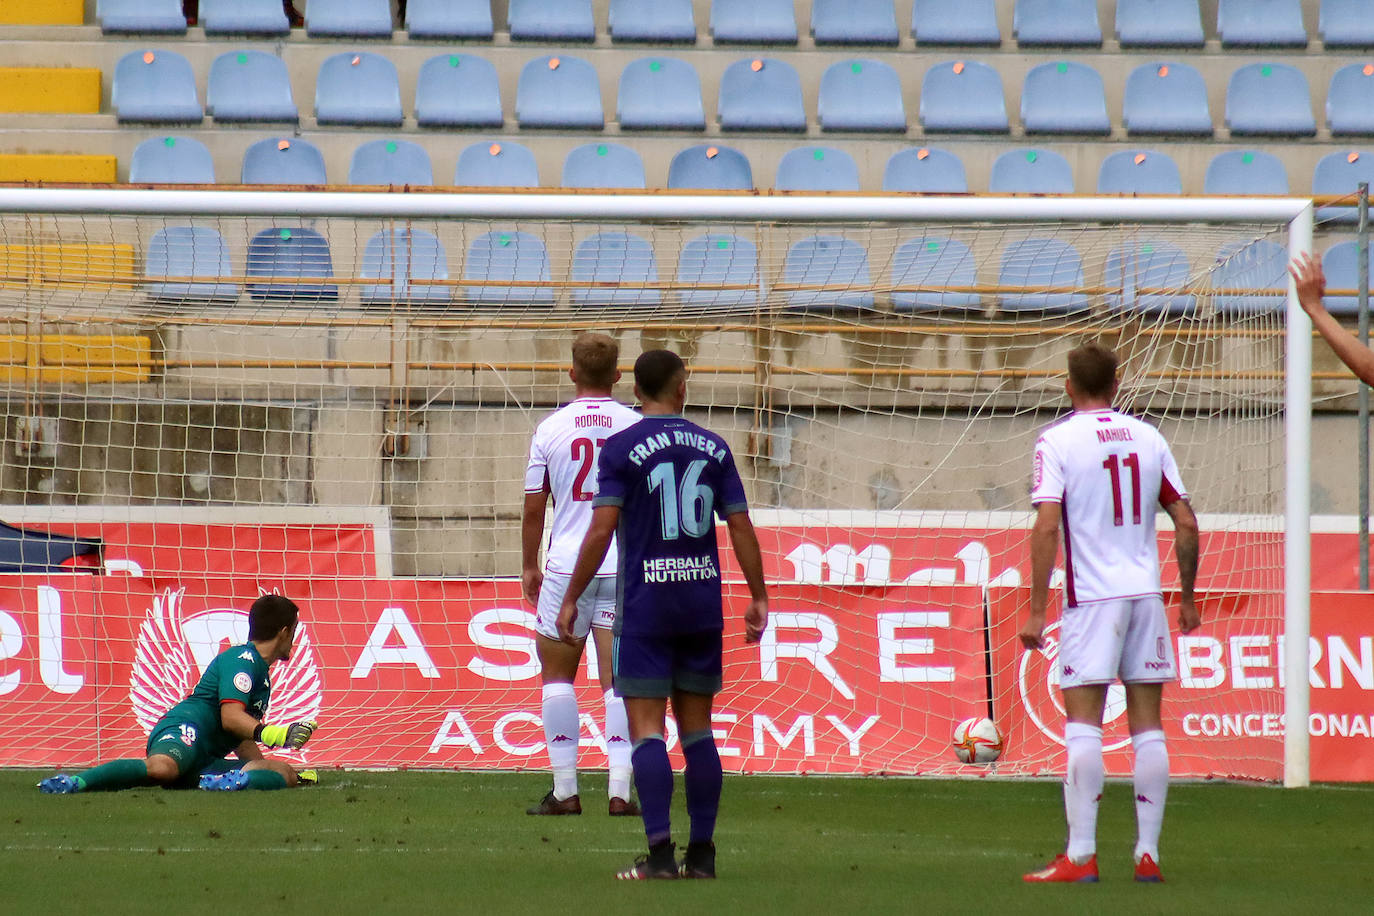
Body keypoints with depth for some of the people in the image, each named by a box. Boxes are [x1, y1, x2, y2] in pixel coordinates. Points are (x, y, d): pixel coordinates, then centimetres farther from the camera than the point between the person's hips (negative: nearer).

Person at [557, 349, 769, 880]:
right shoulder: (713, 448, 7)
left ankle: (660, 850, -14)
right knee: (696, 728, 10)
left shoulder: (622, 448, -4)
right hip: (703, 602, 4)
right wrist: (759, 598, 11)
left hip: (645, 602, -4)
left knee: (646, 728, -4)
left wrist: (571, 599, -6)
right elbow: (740, 527, 5)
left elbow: (601, 529, -11)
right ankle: (701, 853, 10)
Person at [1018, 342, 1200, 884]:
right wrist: (1187, 597, 19)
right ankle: (1148, 854, 6)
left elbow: (1046, 527, -12)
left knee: (1083, 723, -4)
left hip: (1092, 596, -4)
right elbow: (1186, 523, 9)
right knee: (1147, 727, 7)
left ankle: (1081, 855, -9)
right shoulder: (1148, 437, 9)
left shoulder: (1057, 440, -4)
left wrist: (1037, 611, -10)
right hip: (1146, 594, 4)